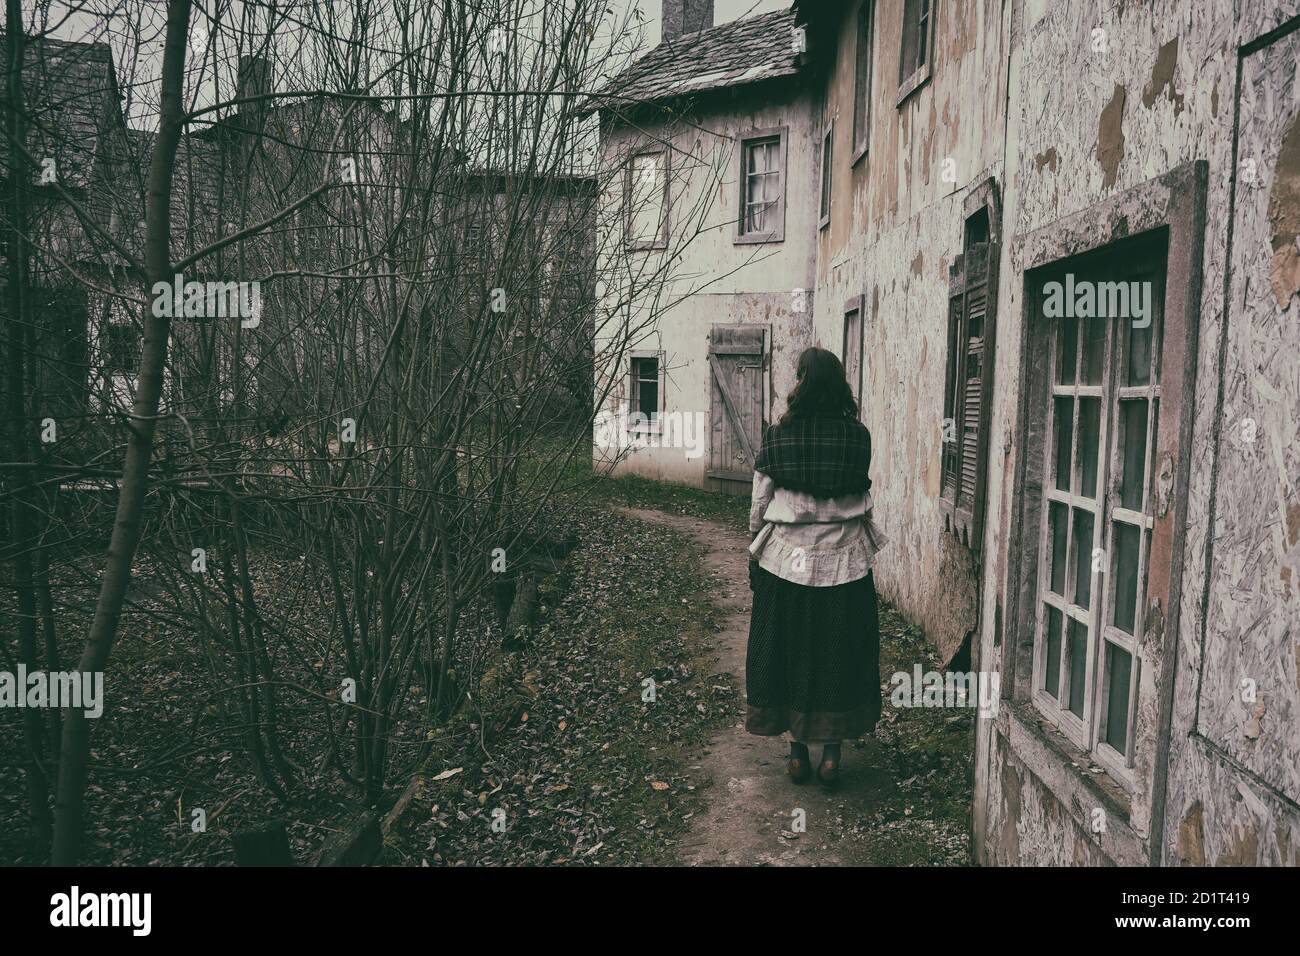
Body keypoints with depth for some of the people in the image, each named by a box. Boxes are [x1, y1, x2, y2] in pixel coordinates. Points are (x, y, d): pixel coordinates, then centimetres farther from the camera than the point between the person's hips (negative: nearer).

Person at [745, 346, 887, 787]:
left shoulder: (777, 436, -9)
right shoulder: (858, 437, -6)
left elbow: (759, 506, -3)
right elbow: (860, 494, 9)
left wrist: (757, 548, 11)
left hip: (786, 559, -1)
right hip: (844, 563, 1)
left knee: (789, 653, 12)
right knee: (840, 655, 12)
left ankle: (798, 753, 20)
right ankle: (832, 755, 17)